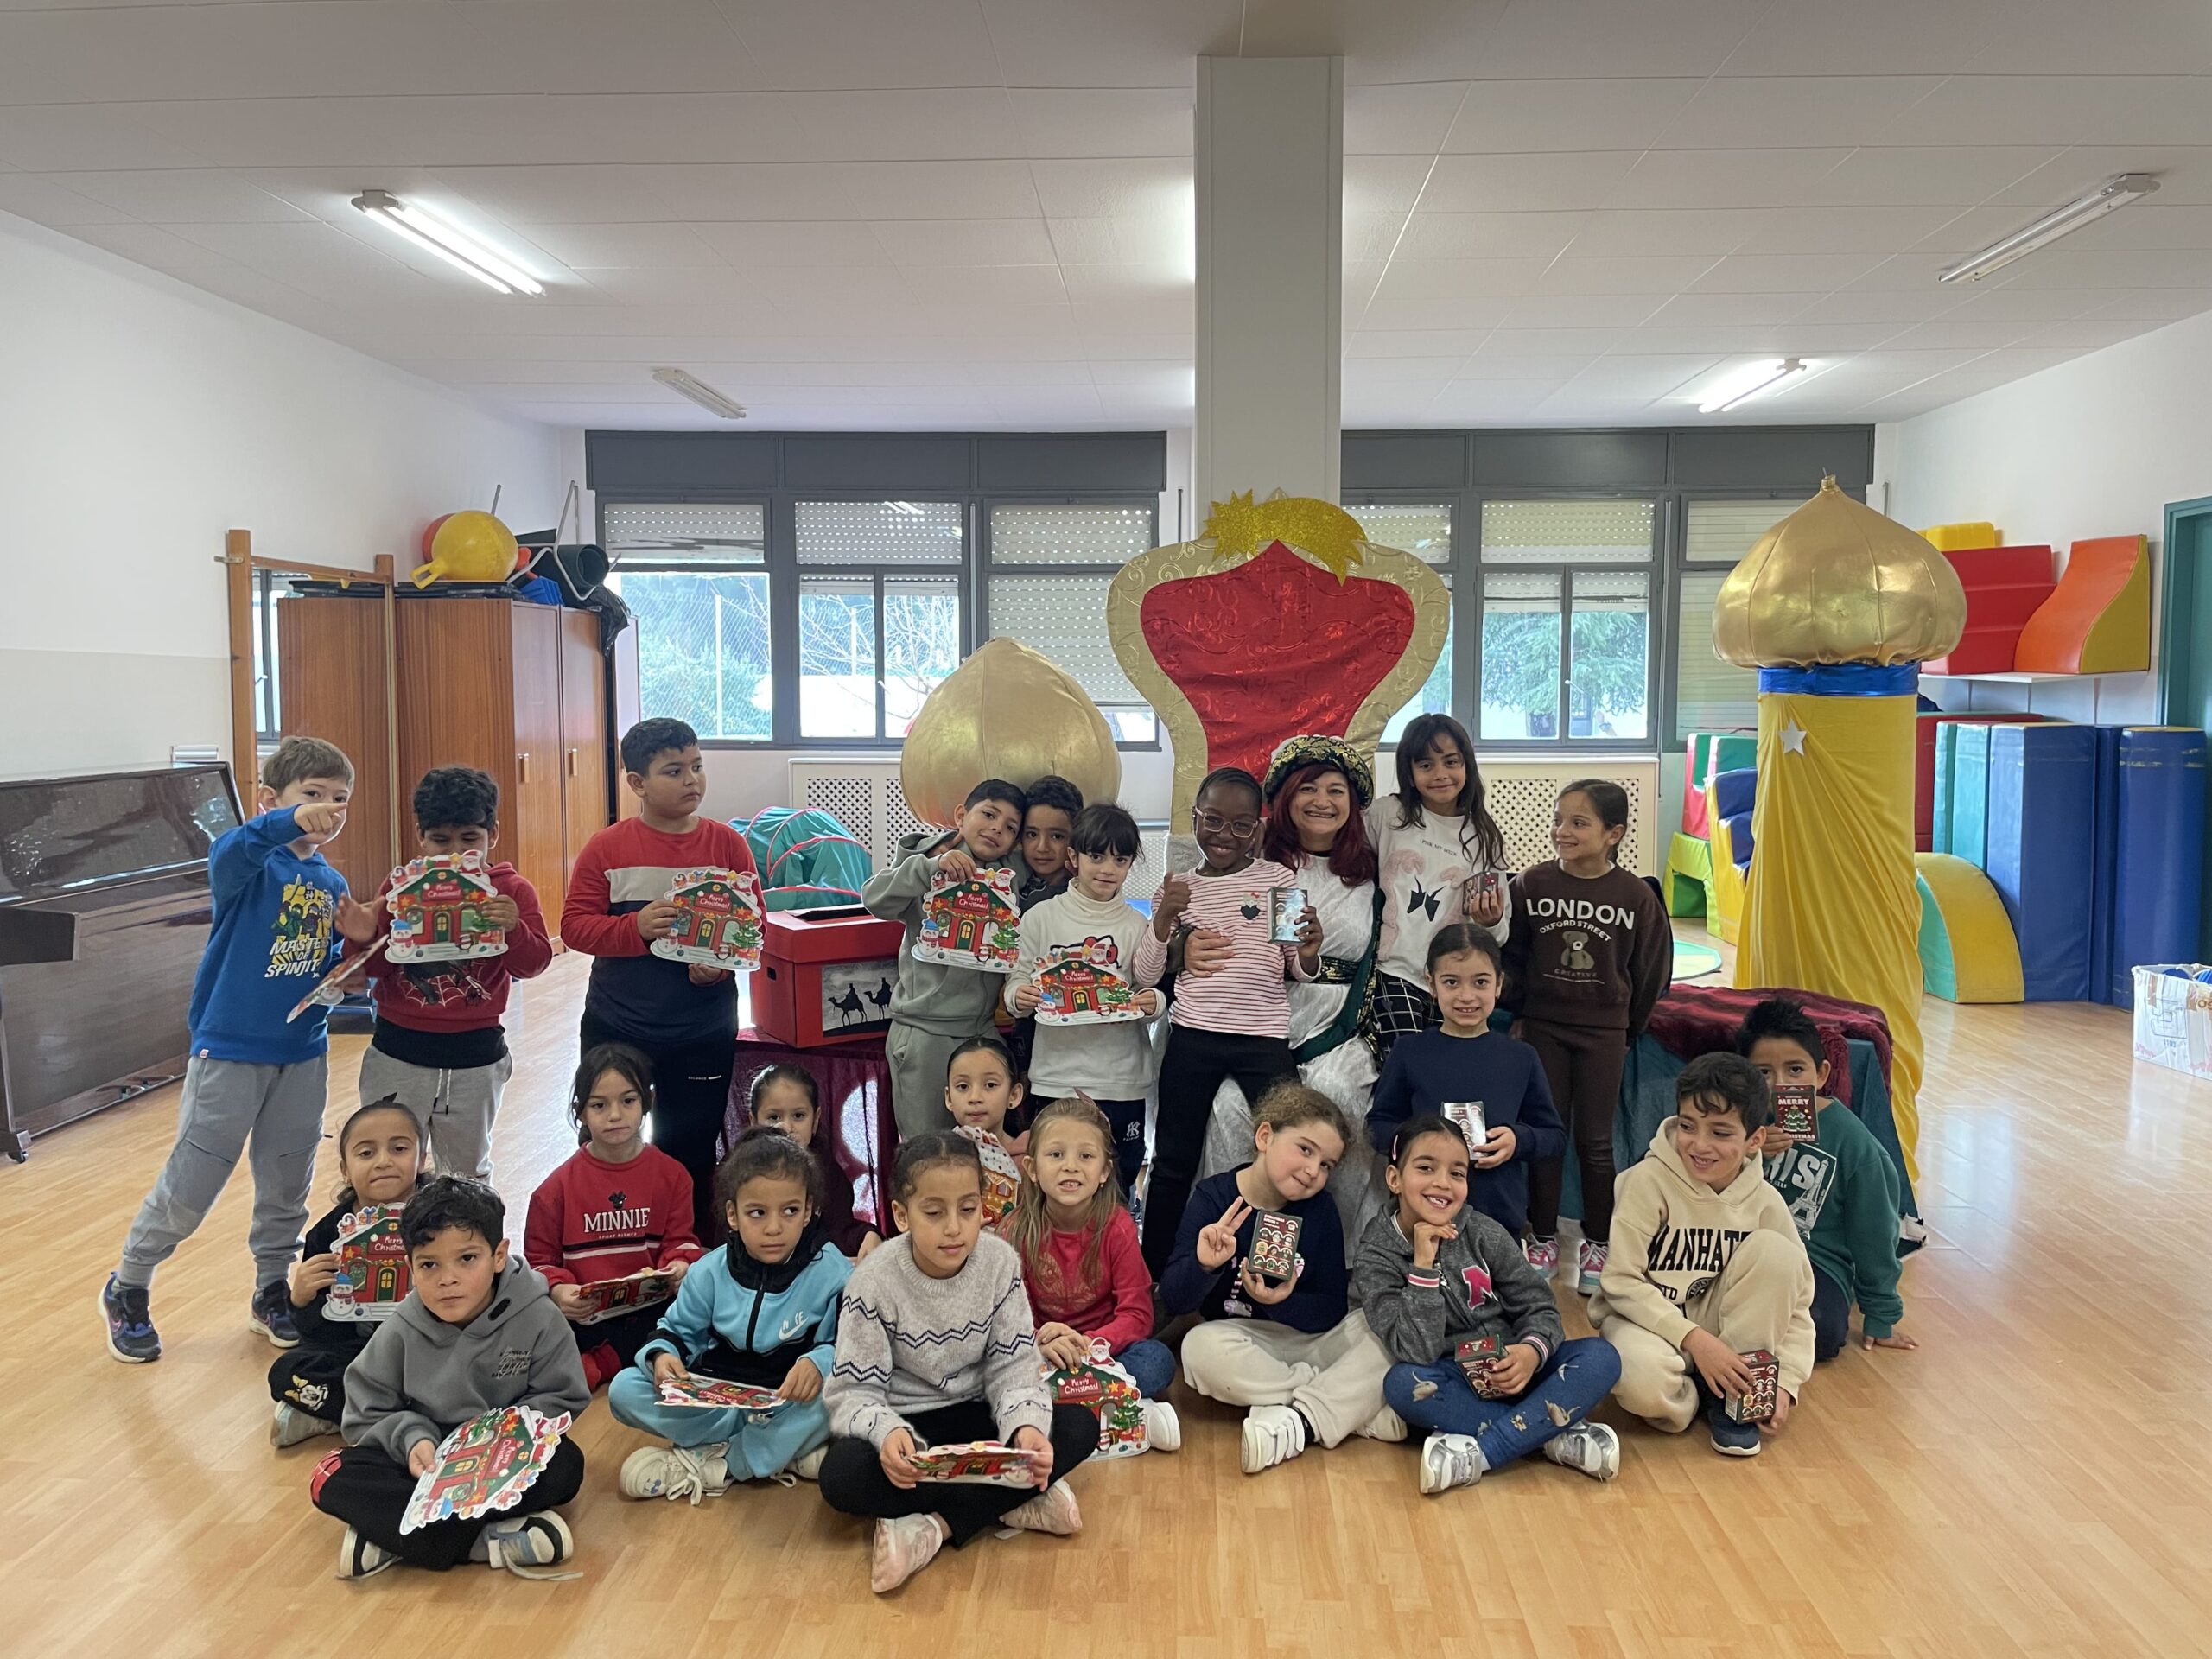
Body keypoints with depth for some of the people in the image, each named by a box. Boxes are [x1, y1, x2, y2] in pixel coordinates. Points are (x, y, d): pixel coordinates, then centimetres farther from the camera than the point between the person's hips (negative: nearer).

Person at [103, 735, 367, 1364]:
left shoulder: (332, 885, 6)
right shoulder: (253, 863, -11)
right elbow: (227, 854, -37)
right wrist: (291, 821, -55)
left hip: (303, 1054, 5)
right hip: (230, 1050, -5)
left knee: (287, 1183, 15)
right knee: (190, 1184, 3)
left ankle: (272, 1291, 33)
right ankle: (126, 1290, 25)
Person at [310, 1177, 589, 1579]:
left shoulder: (537, 1319, -11)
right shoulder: (400, 1333, -5)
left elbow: (563, 1399, -6)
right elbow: (367, 1415, 0)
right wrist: (411, 1438, -20)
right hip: (426, 1460, 2)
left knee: (565, 1464, -32)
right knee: (333, 1479, -24)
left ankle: (394, 1534, -30)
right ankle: (490, 1538, -33)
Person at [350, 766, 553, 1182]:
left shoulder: (512, 890, -3)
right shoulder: (400, 885, 0)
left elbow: (533, 964, -11)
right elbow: (375, 967, 1)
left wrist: (513, 930, -31)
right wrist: (362, 940, -21)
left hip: (475, 1057, 0)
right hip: (398, 1052, 1)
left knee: (468, 1174, 17)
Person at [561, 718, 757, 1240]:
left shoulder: (727, 845, -2)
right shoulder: (606, 848, -4)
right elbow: (574, 925, -6)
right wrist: (636, 928, -23)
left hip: (704, 1033, 0)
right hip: (616, 1029, 0)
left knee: (690, 1155, 11)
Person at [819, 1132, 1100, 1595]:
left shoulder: (1000, 1262, -11)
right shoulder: (875, 1282, -18)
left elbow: (1013, 1367, -9)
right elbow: (855, 1391, -16)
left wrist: (1027, 1425, -31)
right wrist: (887, 1432, -39)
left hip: (975, 1415, 3)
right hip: (902, 1422, -2)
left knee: (1079, 1427, -20)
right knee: (841, 1477, -34)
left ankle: (932, 1526, -25)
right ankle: (1014, 1504, -23)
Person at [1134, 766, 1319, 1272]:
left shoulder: (1278, 879, 4)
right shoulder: (1178, 888, 7)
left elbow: (1301, 971, 5)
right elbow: (1144, 975, 5)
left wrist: (1309, 953, -18)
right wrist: (1164, 918, -10)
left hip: (1265, 1038, -1)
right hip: (1192, 1038, 1)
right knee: (1173, 1163, 8)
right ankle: (1154, 1276, 22)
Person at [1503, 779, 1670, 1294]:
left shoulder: (1636, 896, -8)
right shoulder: (1531, 885, -6)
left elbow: (1651, 970, 3)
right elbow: (1512, 957, 4)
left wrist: (1628, 1029, 7)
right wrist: (1519, 1012, 1)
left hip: (1604, 1032, -1)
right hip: (1542, 1027, 1)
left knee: (1595, 1140, 6)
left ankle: (1598, 1245, 20)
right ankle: (1543, 1240, 20)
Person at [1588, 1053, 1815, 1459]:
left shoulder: (1765, 1202, -8)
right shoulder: (1648, 1181, -18)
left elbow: (1795, 1303, -4)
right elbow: (1621, 1281, -19)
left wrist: (1785, 1384, -17)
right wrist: (1695, 1339, -26)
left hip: (1718, 1321, 4)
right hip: (1646, 1318, -4)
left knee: (1773, 1250, -22)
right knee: (1643, 1381, -40)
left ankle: (1732, 1401, -10)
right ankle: (1690, 1396, 0)